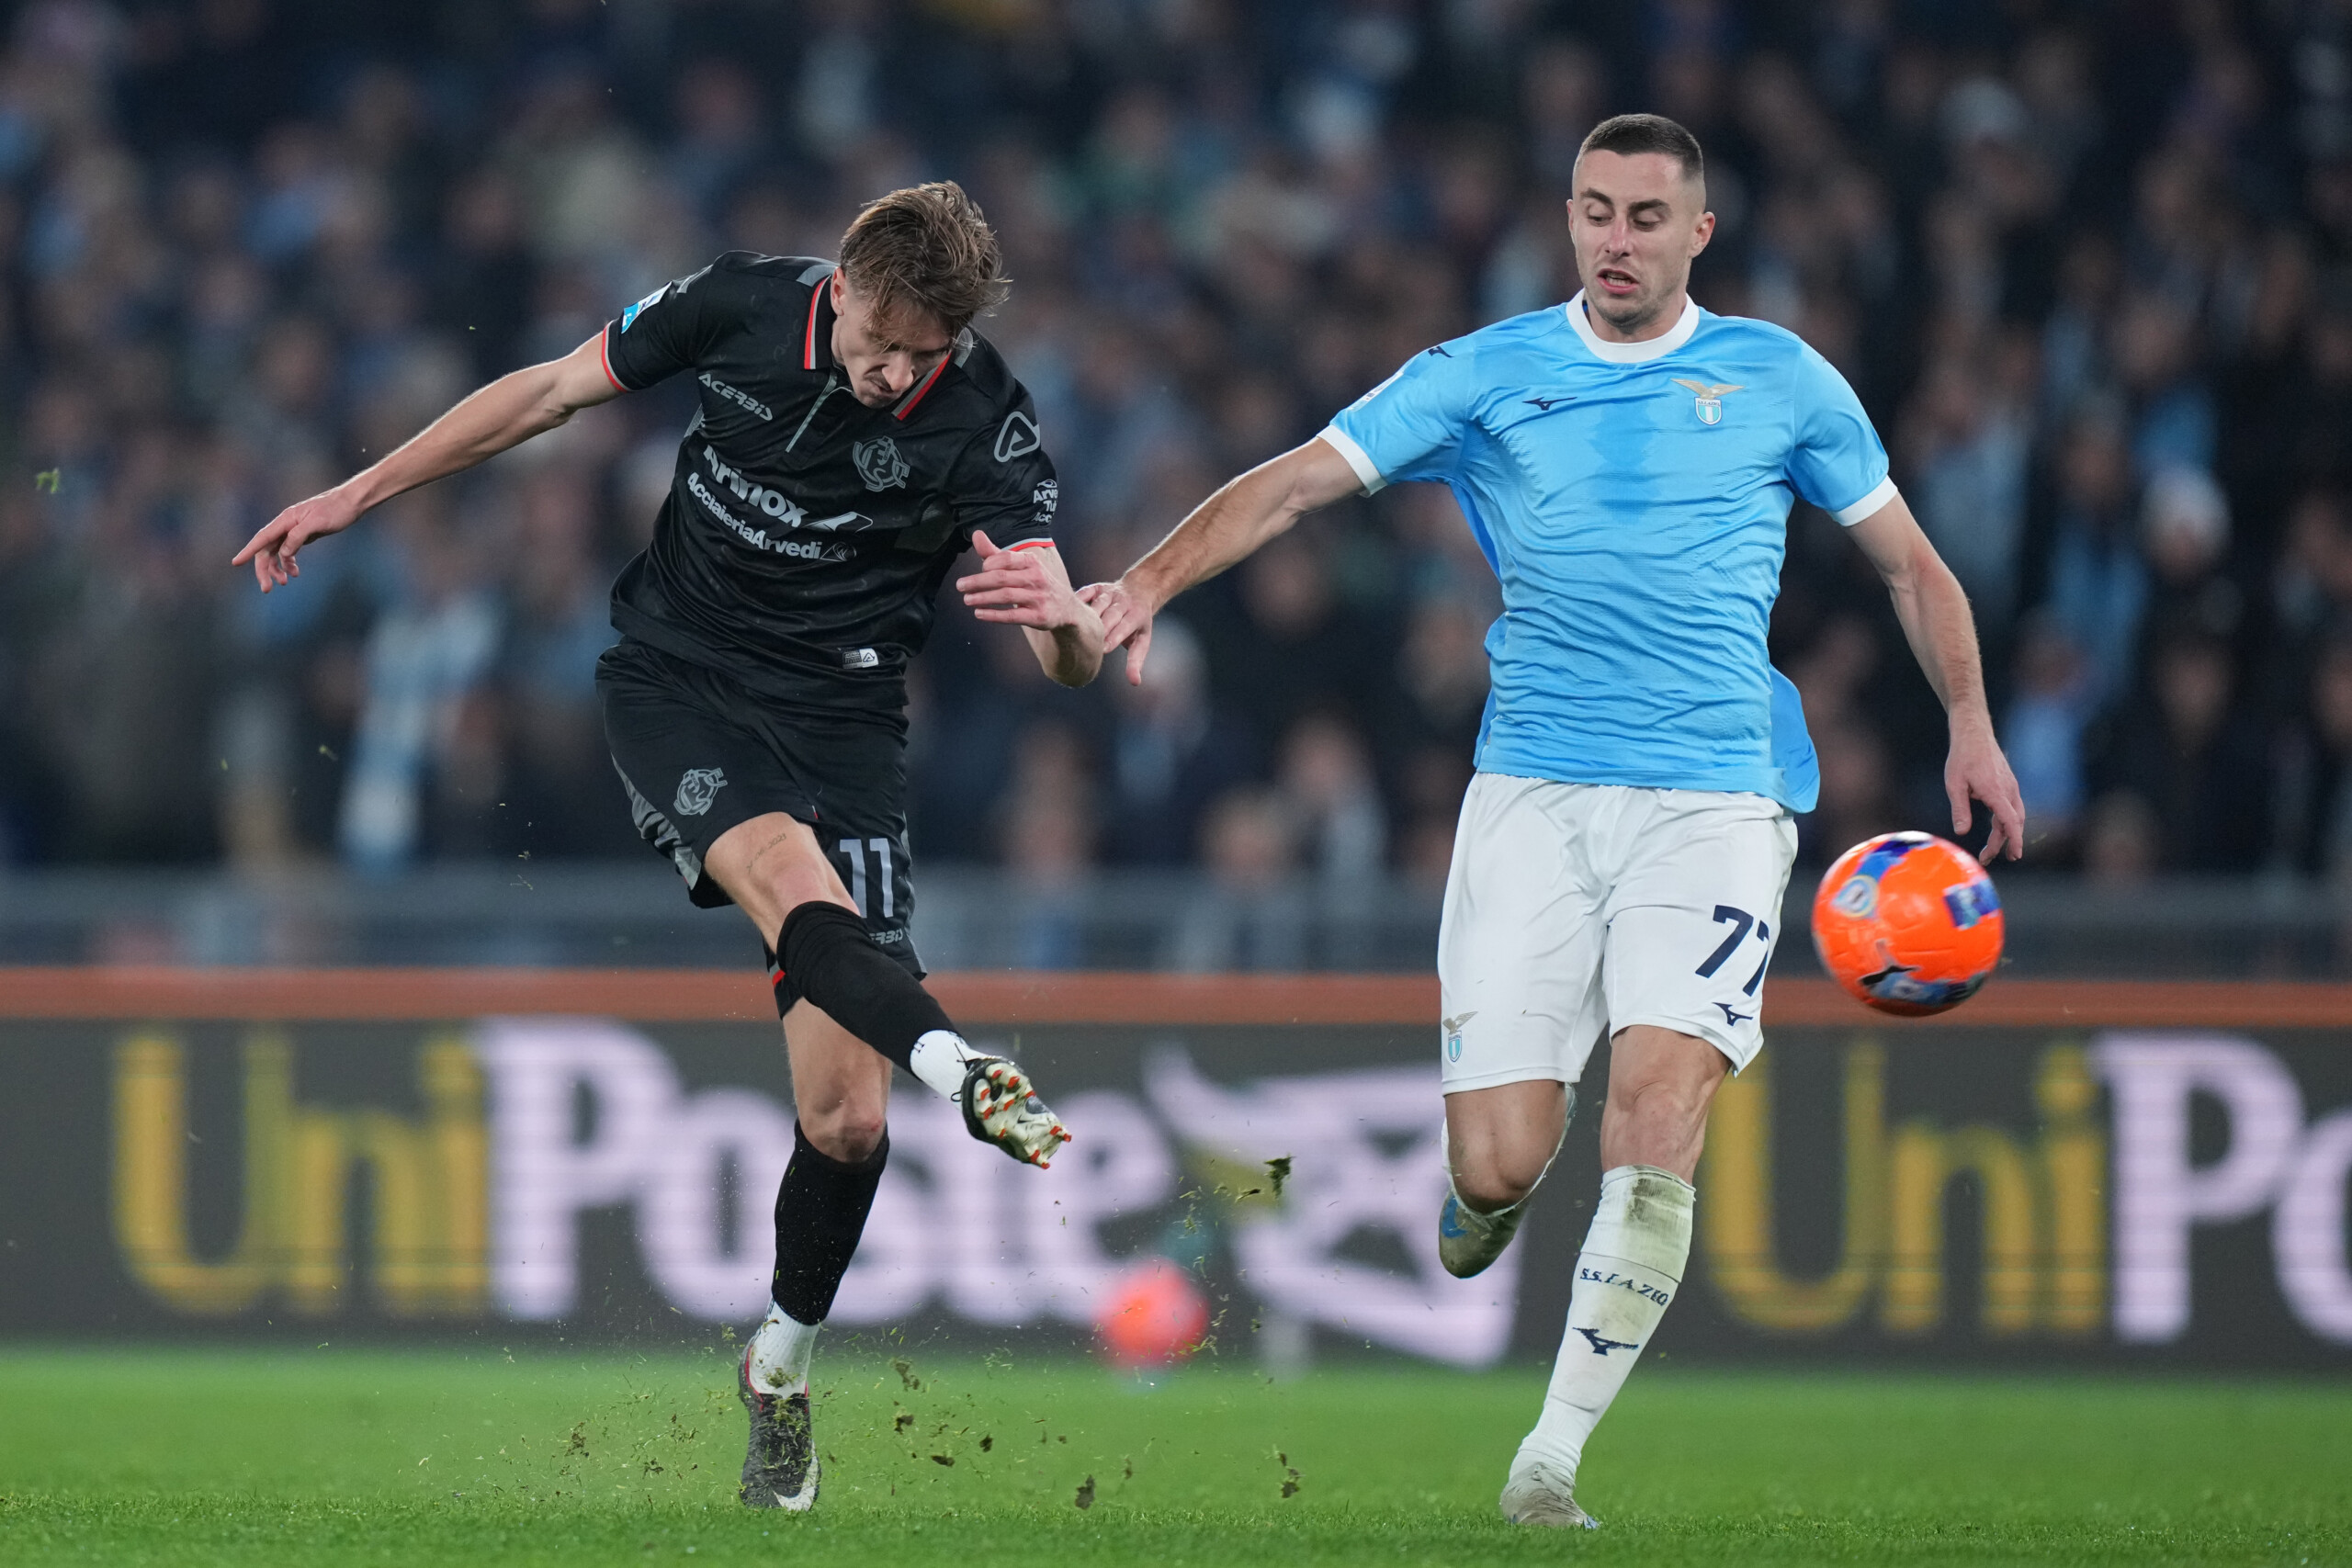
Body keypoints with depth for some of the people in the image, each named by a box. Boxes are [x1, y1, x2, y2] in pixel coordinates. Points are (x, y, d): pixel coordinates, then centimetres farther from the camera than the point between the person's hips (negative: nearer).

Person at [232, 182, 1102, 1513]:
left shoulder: (982, 419, -15)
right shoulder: (744, 307, -11)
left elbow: (1072, 663, -20)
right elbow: (554, 392, 6)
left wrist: (1068, 618, -45)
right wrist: (357, 496, 9)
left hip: (841, 721, 0)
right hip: (676, 680, 0)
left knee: (847, 1119, -6)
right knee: (791, 876, -36)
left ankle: (782, 1368, 17)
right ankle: (964, 1074, -59)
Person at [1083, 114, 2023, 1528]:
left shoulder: (1782, 381, 9)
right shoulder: (1488, 375, 7)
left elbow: (1908, 560, 17)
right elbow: (1300, 481, 0)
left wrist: (1971, 727, 5)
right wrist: (1152, 580, -15)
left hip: (1715, 799, -1)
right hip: (1534, 792, 1)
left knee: (1655, 1115, -20)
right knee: (1502, 1163, -8)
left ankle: (1555, 1455, -12)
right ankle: (1486, 1198, 32)